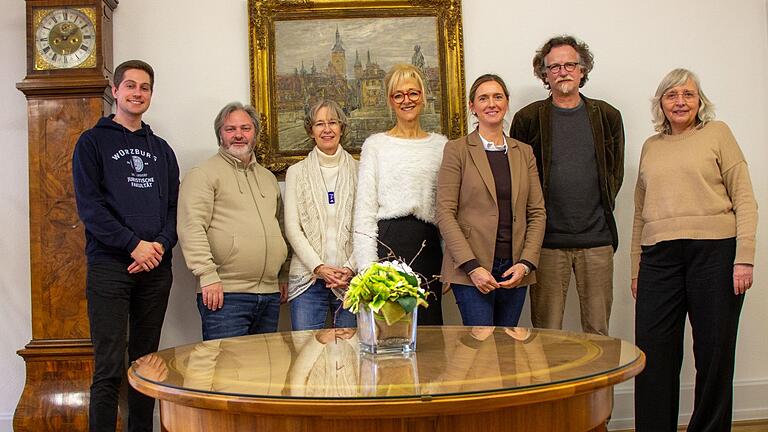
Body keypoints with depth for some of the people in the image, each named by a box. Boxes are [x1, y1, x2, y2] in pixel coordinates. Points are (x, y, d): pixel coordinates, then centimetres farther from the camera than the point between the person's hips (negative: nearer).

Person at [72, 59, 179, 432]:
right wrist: (134, 244, -15)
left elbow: (174, 206, 12)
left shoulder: (161, 149, 18)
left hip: (156, 268, 4)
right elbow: (89, 205, -7)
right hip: (109, 265, -4)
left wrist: (161, 245, -8)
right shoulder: (93, 142, 4)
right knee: (109, 369, -6)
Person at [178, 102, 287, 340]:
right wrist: (208, 276, -19)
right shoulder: (203, 174, -2)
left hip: (269, 294, 7)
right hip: (225, 293, -6)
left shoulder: (268, 177, 21)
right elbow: (191, 228, -12)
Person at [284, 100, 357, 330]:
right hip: (307, 278, 0)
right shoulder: (296, 172, 8)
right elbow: (292, 228, 1)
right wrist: (319, 267, -10)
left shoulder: (357, 171, 8)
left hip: (352, 276, 0)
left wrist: (351, 267, -10)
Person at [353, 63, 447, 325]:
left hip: (428, 245, 3)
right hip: (388, 242, -2)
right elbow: (364, 208, 1)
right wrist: (367, 268, -9)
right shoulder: (375, 144, 6)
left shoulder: (441, 144, 13)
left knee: (428, 324, 3)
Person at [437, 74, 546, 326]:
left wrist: (526, 263, -4)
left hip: (515, 270, 4)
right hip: (470, 270, -4)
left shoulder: (524, 152, 12)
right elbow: (445, 213, -6)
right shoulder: (457, 150, 0)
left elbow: (537, 213, 10)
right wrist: (472, 266, -14)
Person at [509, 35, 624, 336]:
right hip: (548, 240, -1)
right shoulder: (527, 118, 2)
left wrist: (601, 210, 6)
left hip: (597, 239, 2)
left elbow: (615, 172, 15)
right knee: (546, 331, 4)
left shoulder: (607, 116, 8)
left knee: (598, 330, 8)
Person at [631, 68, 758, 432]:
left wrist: (744, 258, -10)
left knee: (714, 353, 5)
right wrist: (635, 267, 14)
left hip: (714, 252, -3)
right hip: (659, 258, 3)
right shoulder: (650, 147, 17)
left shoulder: (717, 133, 6)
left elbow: (744, 199, 0)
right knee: (652, 354, 1)